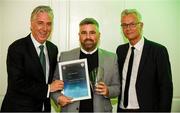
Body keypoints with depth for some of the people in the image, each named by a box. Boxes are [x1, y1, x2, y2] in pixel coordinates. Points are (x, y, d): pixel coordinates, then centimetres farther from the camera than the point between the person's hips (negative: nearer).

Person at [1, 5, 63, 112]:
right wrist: (48, 88, -16)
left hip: (44, 107, 6)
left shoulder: (53, 49, 3)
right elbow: (17, 83, -23)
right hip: (20, 107, -6)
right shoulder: (16, 48, -16)